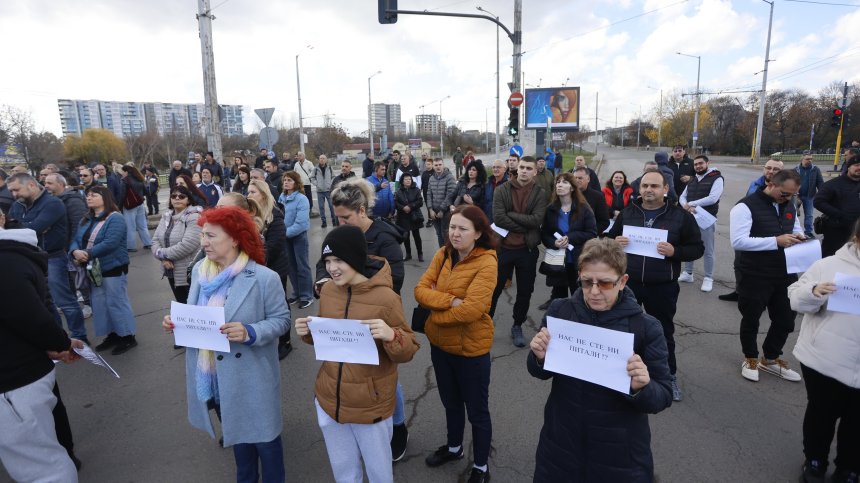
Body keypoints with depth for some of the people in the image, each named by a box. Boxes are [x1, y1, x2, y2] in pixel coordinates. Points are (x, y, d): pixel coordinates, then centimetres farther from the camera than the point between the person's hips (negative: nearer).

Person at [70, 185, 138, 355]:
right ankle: (112, 335, 26)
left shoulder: (115, 218, -15)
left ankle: (128, 336, 7)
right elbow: (76, 240, 6)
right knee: (99, 303, 14)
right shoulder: (86, 220, 12)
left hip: (113, 268, -9)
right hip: (93, 270, 9)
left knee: (116, 302, -3)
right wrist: (75, 251, -16)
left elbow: (110, 243, -25)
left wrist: (88, 254, -23)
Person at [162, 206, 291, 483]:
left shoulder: (264, 278, -19)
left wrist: (250, 333, -28)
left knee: (263, 437, 11)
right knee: (236, 433, 26)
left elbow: (281, 319, -13)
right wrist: (176, 323, -9)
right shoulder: (199, 271, -1)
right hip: (212, 375, 6)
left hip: (250, 376, -5)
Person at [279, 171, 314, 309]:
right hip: (285, 236, 6)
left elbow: (301, 223, -24)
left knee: (302, 266, 3)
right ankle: (297, 293, 27)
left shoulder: (302, 199, -18)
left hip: (299, 236, -6)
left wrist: (285, 233, -22)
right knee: (291, 266, 14)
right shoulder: (282, 197, 0)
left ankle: (306, 296, 13)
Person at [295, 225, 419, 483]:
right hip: (329, 399, 5)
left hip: (371, 404, -4)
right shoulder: (327, 290, -4)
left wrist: (391, 336, -35)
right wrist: (309, 333, -10)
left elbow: (408, 351, -14)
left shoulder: (385, 298, -21)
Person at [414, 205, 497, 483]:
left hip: (471, 349, -6)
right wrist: (450, 300, -25)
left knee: (477, 412, 14)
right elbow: (421, 290, -8)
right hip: (440, 344, 6)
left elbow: (471, 309, -31)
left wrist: (435, 316, -17)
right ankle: (453, 448, 52)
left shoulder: (486, 262, -22)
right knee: (450, 403, 27)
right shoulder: (443, 255, -2)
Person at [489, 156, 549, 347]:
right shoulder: (502, 190, -4)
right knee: (494, 289, 10)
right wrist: (524, 227, -16)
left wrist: (511, 215, -16)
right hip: (503, 247, -1)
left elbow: (537, 219, -16)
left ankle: (517, 326, 32)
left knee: (525, 291, 13)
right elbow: (498, 218, -16)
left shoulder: (540, 194, -2)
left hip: (527, 250, 1)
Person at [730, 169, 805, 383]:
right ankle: (750, 358, 32)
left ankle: (771, 359, 37)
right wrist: (776, 241, -29)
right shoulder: (746, 206, -17)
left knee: (786, 318, 16)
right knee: (751, 319, 10)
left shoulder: (789, 207, 8)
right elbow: (738, 241, -26)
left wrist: (799, 236, -4)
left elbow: (797, 229, 21)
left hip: (784, 273, 7)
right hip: (754, 276, -7)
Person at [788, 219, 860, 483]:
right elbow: (796, 300, -4)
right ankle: (814, 461, 34)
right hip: (822, 360, -2)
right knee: (821, 413, 14)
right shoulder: (828, 265, -3)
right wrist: (814, 292, -23)